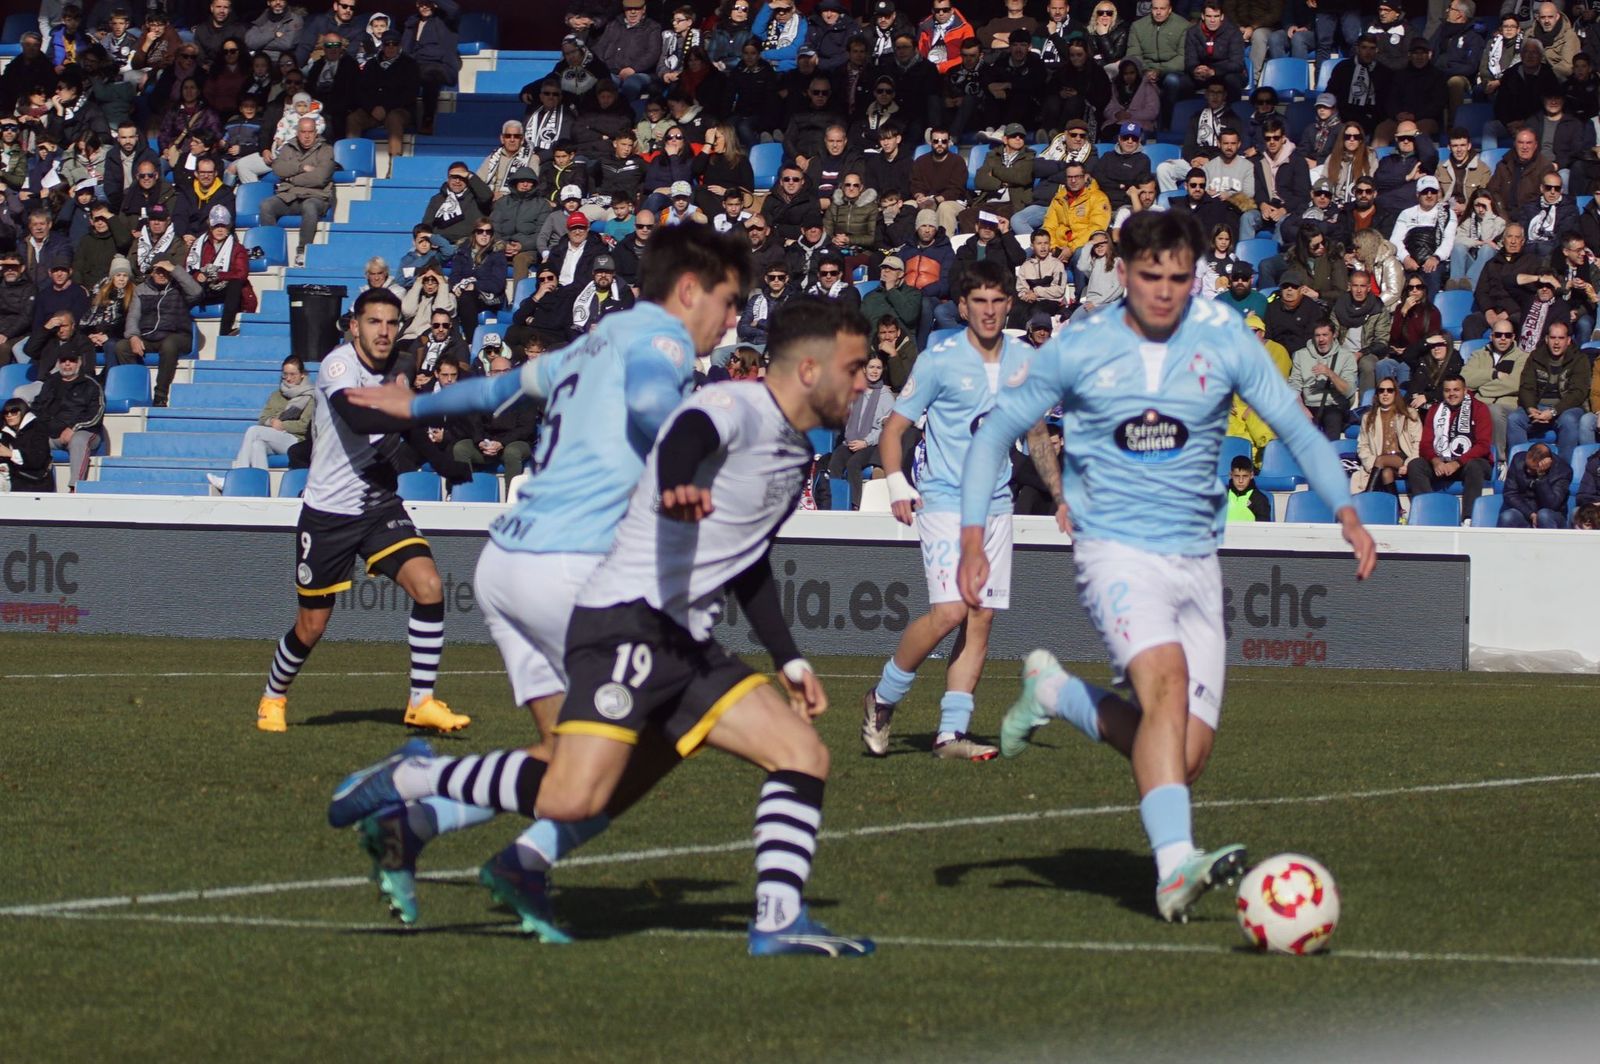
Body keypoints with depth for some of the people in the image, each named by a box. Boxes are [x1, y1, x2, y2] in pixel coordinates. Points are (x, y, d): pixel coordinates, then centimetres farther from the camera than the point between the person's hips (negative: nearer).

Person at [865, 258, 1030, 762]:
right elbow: (893, 428, -2)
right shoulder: (940, 360, -6)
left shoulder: (1024, 360, 8)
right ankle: (883, 697, 5)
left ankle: (951, 732, 2)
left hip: (996, 506, 5)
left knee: (981, 617, -1)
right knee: (950, 611, -16)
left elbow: (1035, 429, 22)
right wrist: (897, 485, -16)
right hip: (944, 499, -5)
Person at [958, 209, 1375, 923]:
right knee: (1168, 679, -31)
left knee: (1186, 758, -2)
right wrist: (972, 537, -4)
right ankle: (1174, 870, -38)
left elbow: (1296, 430, 6)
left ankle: (1055, 691, 24)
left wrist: (1346, 513, -9)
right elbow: (995, 433, 6)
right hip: (1116, 550, -4)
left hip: (1196, 562, 4)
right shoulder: (1079, 349, -3)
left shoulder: (1222, 339, 1)